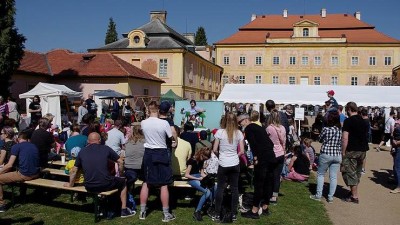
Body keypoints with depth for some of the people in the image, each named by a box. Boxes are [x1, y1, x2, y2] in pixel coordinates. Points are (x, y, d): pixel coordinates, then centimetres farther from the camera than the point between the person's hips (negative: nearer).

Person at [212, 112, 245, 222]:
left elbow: (214, 150, -6)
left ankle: (217, 214, 12)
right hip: (235, 164, 2)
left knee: (220, 188, 7)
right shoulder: (239, 133, 0)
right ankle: (234, 214, 16)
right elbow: (242, 151, -1)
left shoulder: (220, 132, -8)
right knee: (234, 188, 10)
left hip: (223, 164, -2)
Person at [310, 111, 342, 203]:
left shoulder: (326, 129, -13)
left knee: (320, 174, 11)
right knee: (333, 177, 8)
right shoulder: (341, 130, -2)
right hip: (337, 155, 4)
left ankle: (318, 195, 14)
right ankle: (330, 197, 12)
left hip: (325, 154, -3)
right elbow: (342, 143, 7)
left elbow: (320, 140, 0)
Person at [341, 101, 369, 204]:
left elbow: (345, 138, -17)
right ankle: (354, 192, 29)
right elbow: (365, 135, 17)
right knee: (357, 172, 19)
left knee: (350, 172, 1)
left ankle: (354, 196, 3)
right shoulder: (363, 121, 10)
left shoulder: (348, 121, -12)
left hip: (352, 150, -7)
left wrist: (343, 152, -12)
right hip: (363, 150, 7)